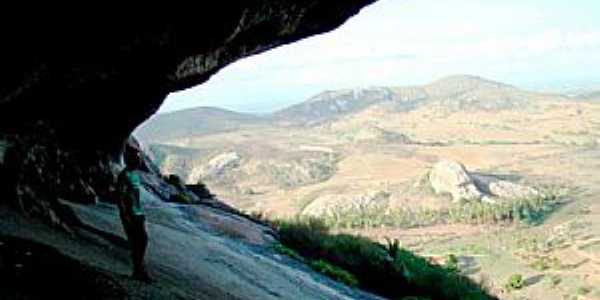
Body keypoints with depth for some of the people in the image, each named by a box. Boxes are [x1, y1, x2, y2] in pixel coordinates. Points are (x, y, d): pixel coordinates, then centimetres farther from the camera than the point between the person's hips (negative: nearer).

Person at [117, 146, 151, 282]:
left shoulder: (136, 174, 14)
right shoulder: (124, 175, -14)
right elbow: (120, 197, -18)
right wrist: (125, 216, -21)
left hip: (138, 214, 9)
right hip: (130, 215, -9)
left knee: (143, 240, 9)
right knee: (136, 242, -5)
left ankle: (138, 270, 18)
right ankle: (139, 270, 3)